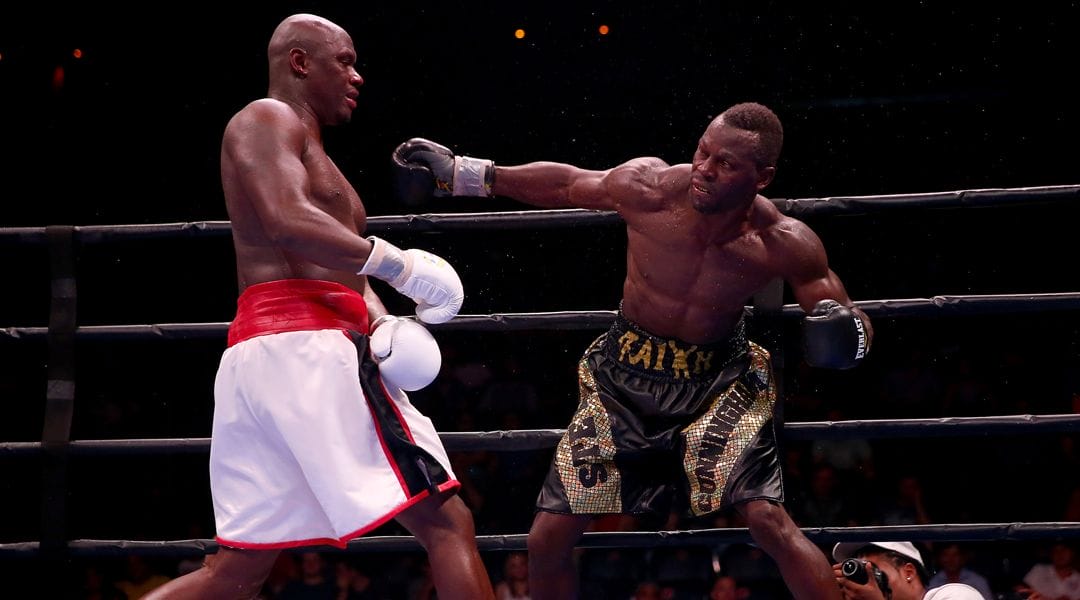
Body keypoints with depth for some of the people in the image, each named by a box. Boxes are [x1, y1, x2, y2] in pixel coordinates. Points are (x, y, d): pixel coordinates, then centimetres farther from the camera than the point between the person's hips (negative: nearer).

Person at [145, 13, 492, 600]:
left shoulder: (314, 158, 32)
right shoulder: (265, 120, 1)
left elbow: (345, 272, 24)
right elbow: (287, 221, -18)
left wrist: (383, 324, 4)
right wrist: (398, 264, -15)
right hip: (303, 347, -10)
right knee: (446, 522, -9)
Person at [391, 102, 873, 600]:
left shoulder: (784, 246, -23)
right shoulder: (647, 188, -21)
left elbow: (847, 315, -10)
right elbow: (564, 185, -1)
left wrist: (847, 332, -35)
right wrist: (462, 174, 4)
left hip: (719, 383, -2)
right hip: (624, 377, 2)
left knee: (769, 521, -22)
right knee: (548, 538, 0)